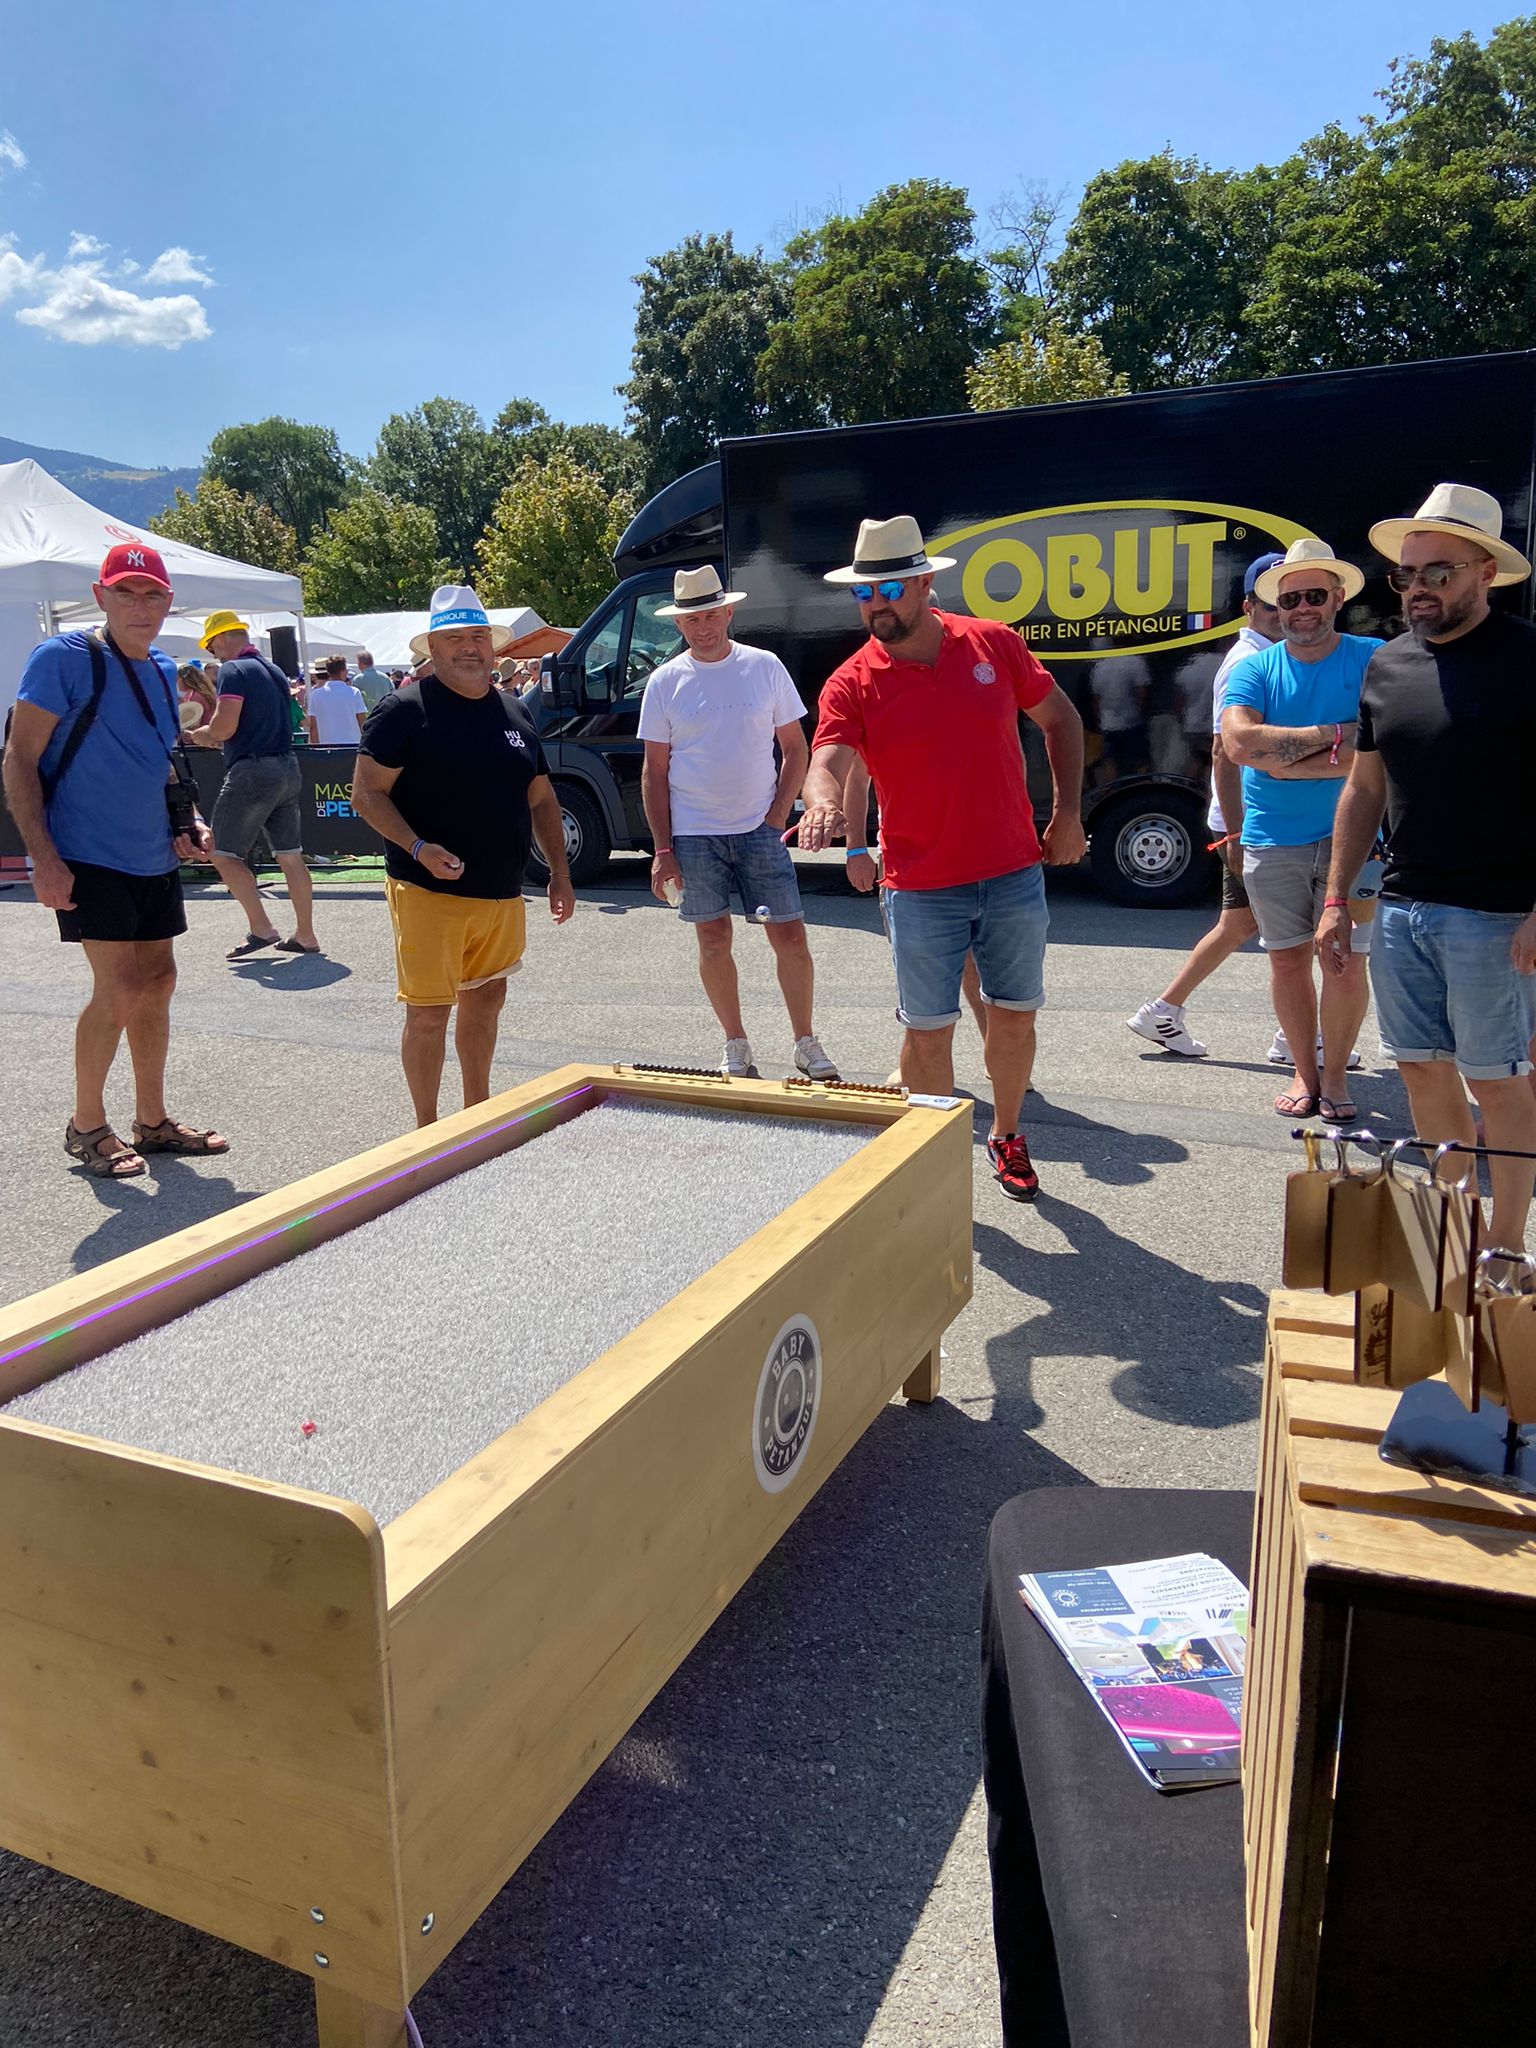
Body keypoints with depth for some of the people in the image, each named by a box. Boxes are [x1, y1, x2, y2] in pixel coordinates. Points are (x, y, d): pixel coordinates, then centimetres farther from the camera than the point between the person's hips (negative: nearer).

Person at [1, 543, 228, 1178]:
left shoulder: (162, 670, 11)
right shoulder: (63, 659, -10)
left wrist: (186, 821, 5)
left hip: (152, 858, 8)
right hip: (86, 859, -7)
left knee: (158, 982, 11)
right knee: (119, 988, -11)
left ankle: (153, 1120, 24)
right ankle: (87, 1125, 7)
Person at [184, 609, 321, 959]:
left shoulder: (234, 670, -9)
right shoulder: (274, 671, 18)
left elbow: (224, 726, -17)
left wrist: (199, 735, 4)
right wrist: (215, 738, 26)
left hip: (252, 772, -8)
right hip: (287, 769, 8)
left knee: (224, 853, 0)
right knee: (290, 856, 9)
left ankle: (261, 928, -6)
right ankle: (305, 935, 12)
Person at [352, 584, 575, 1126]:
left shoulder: (513, 714, 13)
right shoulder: (405, 709, -6)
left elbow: (541, 799, 19)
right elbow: (366, 794, -10)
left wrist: (559, 872, 11)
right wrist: (419, 848, -25)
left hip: (502, 894, 6)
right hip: (429, 893, -6)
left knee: (487, 1000, 16)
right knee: (429, 1012, -2)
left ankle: (479, 1112, 33)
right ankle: (428, 1132, 12)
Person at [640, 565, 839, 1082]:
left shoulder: (765, 667, 2)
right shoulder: (665, 682, 2)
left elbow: (795, 749, 7)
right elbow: (655, 772, 4)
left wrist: (777, 816, -5)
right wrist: (662, 850, -2)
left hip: (759, 828, 0)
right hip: (694, 835, 0)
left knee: (789, 935, -2)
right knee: (714, 939, 5)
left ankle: (806, 1043, 12)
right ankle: (736, 1047, 18)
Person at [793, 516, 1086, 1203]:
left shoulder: (993, 644, 0)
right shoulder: (852, 684, -6)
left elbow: (1060, 719, 12)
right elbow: (827, 761, -21)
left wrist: (1067, 812, 4)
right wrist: (822, 803, -45)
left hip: (1015, 877, 2)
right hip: (921, 889, -2)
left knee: (1014, 1016, 13)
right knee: (928, 1031, 5)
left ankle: (1007, 1136, 36)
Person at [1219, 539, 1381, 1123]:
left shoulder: (1372, 660, -1)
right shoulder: (1254, 669, 4)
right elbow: (1239, 741, -14)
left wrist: (1281, 756, -16)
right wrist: (1332, 735, -15)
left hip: (1349, 837, -2)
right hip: (1273, 840, 2)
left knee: (1346, 962, -2)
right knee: (1288, 960, 8)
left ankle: (1335, 1076, 16)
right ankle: (1304, 1073, 22)